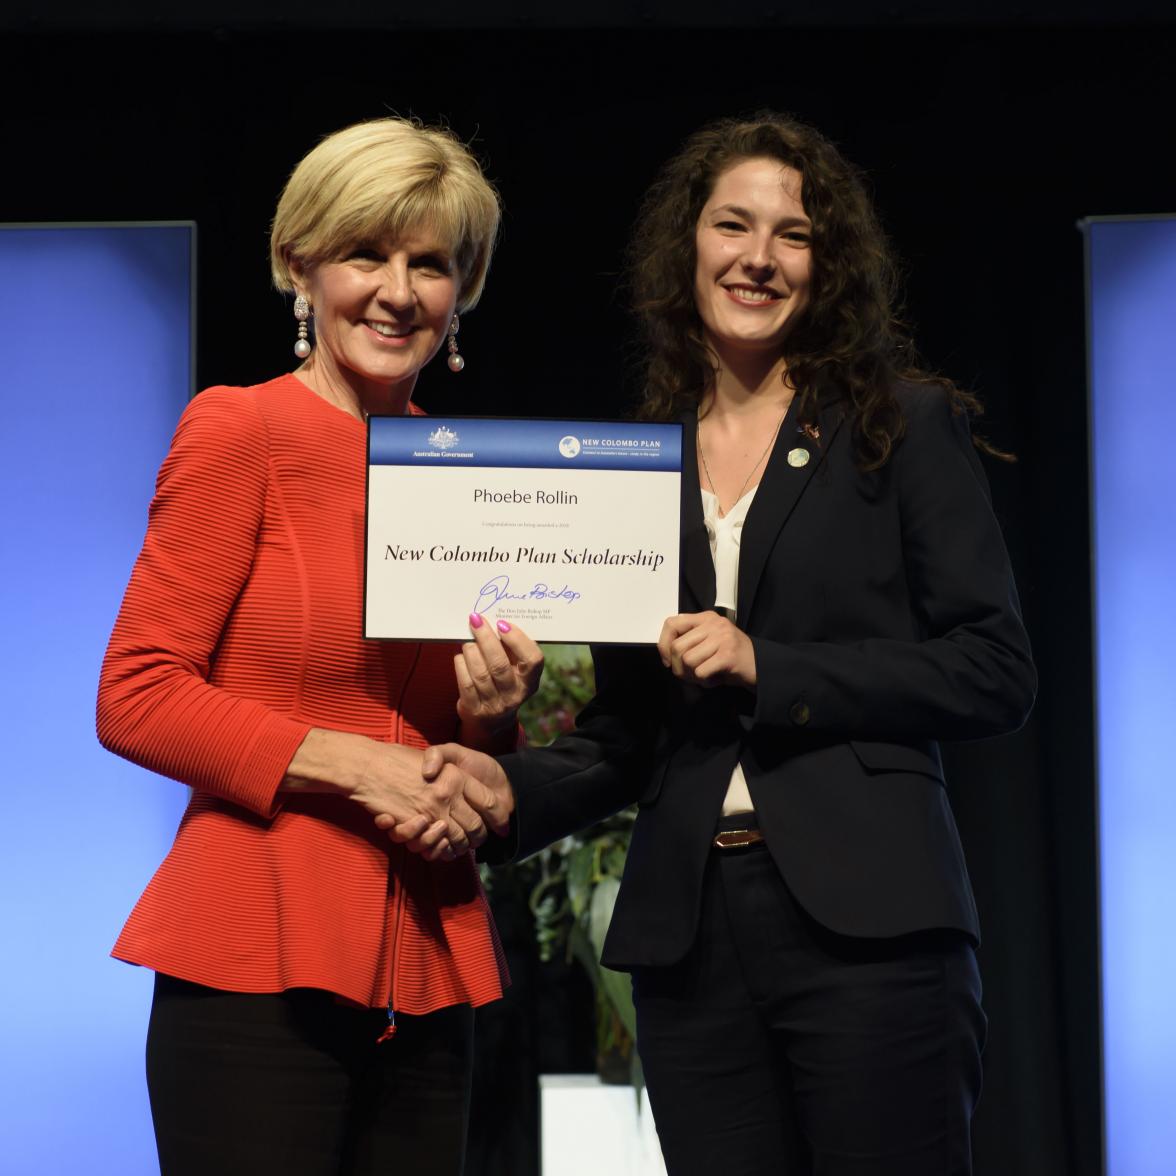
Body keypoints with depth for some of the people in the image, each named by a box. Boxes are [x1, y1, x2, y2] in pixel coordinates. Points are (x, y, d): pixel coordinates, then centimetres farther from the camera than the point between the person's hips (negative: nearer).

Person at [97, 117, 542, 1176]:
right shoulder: (240, 432, -4)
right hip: (258, 959, -5)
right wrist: (348, 765, -14)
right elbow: (134, 698, -8)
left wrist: (488, 718, -2)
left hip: (425, 969, 6)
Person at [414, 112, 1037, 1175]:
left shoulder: (906, 428, 4)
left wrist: (769, 669, -11)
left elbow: (995, 674, -3)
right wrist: (517, 788, -5)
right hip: (687, 928, 3)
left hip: (864, 922, -3)